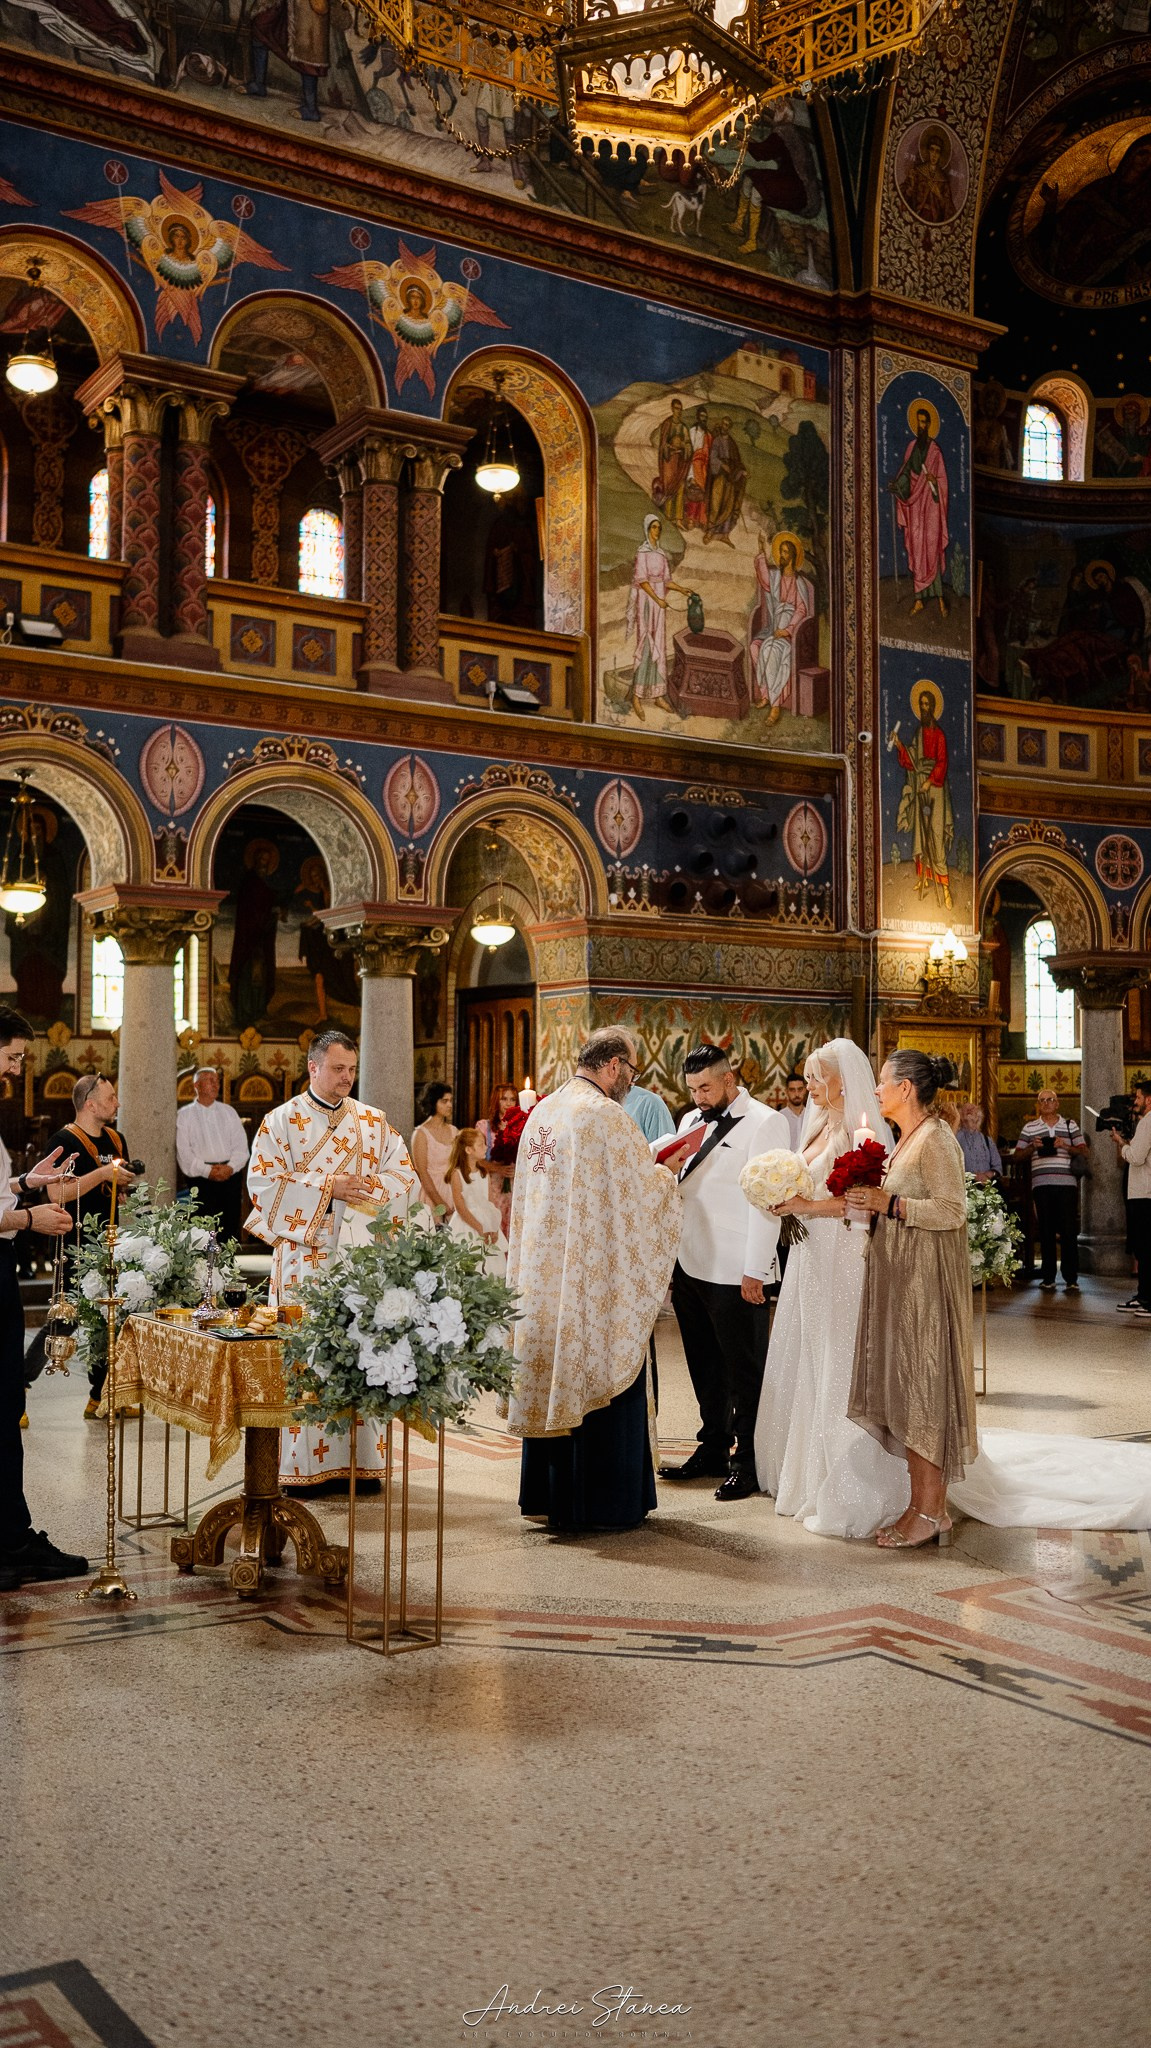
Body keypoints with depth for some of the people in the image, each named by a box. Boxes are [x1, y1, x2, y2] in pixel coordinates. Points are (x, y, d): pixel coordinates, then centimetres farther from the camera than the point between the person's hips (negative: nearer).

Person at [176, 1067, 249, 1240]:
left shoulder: (228, 1111, 16)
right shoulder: (184, 1115, 6)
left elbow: (241, 1145, 8)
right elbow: (184, 1152, -3)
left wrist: (231, 1167, -10)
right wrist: (207, 1171, -14)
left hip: (230, 1174, 3)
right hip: (200, 1176, -3)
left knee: (231, 1226, 0)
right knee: (206, 1230, -8)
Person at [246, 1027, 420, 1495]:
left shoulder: (373, 1122, 12)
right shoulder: (282, 1121, 3)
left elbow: (406, 1177, 8)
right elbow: (262, 1182, -7)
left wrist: (366, 1188, -11)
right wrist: (327, 1188, -12)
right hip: (304, 1258, -3)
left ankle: (361, 1459, 8)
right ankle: (305, 1467, 3)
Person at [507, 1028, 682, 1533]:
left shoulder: (540, 1113, 9)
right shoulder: (606, 1115, -15)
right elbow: (645, 1185, -10)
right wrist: (668, 1172, 12)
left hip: (543, 1274, 8)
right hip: (596, 1277, -7)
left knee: (550, 1374, 13)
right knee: (600, 1376, 1)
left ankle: (547, 1493, 22)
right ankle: (602, 1501, 8)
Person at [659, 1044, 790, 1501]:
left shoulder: (764, 1123, -8)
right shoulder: (691, 1122, 16)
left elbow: (765, 1200, -14)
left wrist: (754, 1271, -17)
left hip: (735, 1274, -7)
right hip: (689, 1266, 7)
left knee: (744, 1372, 3)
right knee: (704, 1368, 15)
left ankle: (748, 1465, 11)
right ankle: (713, 1450, 27)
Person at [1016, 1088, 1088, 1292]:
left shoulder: (1070, 1125, 12)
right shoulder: (1029, 1128, 12)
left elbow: (1083, 1152, 7)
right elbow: (1018, 1155, 12)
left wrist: (1066, 1146, -10)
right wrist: (1032, 1147, -7)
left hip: (1067, 1183, -1)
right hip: (1041, 1184, 1)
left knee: (1069, 1231, -4)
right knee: (1046, 1232, 3)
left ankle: (1071, 1278, 1)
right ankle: (1048, 1278, 9)